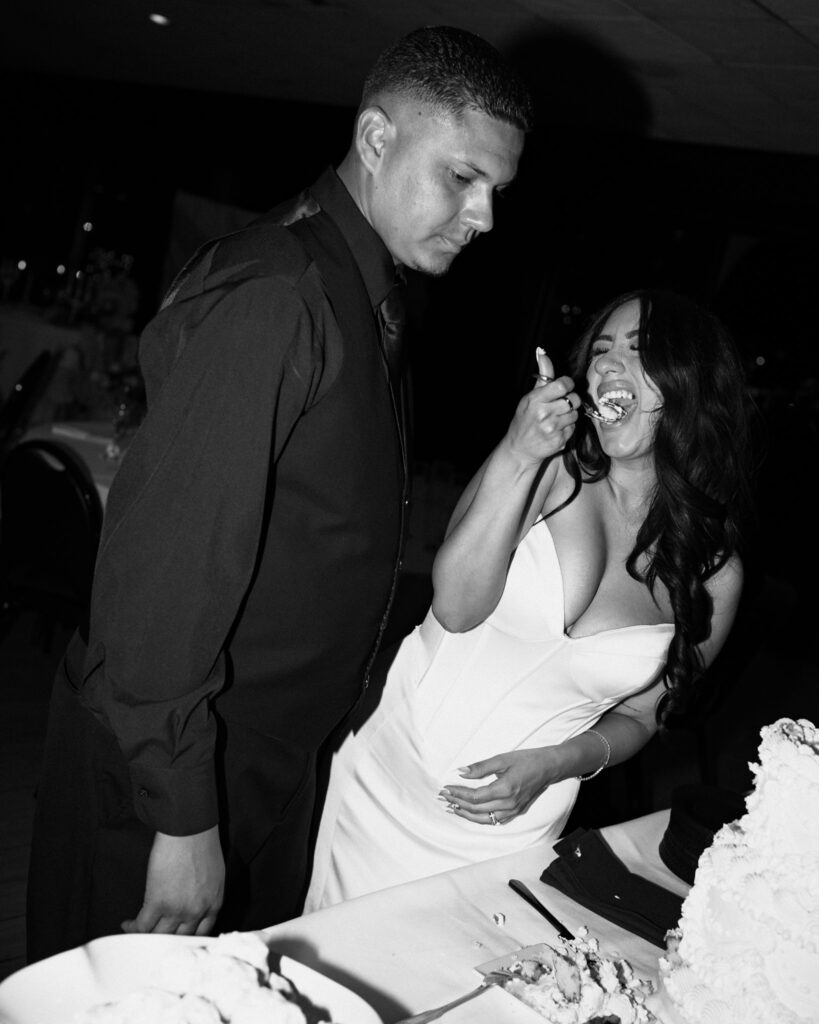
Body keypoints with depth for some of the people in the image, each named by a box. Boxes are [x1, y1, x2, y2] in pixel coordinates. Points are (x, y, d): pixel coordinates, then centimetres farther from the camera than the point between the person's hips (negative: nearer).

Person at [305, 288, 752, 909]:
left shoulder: (715, 575, -4)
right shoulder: (546, 464, -9)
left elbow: (638, 717, 6)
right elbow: (455, 608, -19)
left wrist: (554, 764, -12)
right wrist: (515, 460, -27)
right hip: (384, 777, 0)